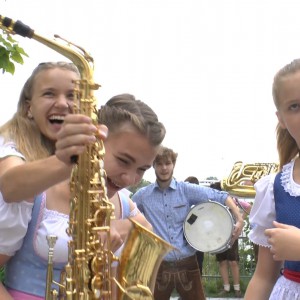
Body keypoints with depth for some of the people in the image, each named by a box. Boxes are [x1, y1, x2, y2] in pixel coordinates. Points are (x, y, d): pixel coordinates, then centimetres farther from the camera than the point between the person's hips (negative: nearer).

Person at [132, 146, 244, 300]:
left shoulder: (187, 190, -3)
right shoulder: (142, 195, -1)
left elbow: (220, 196, -2)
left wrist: (239, 219, -14)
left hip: (187, 264, 0)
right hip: (159, 266, 0)